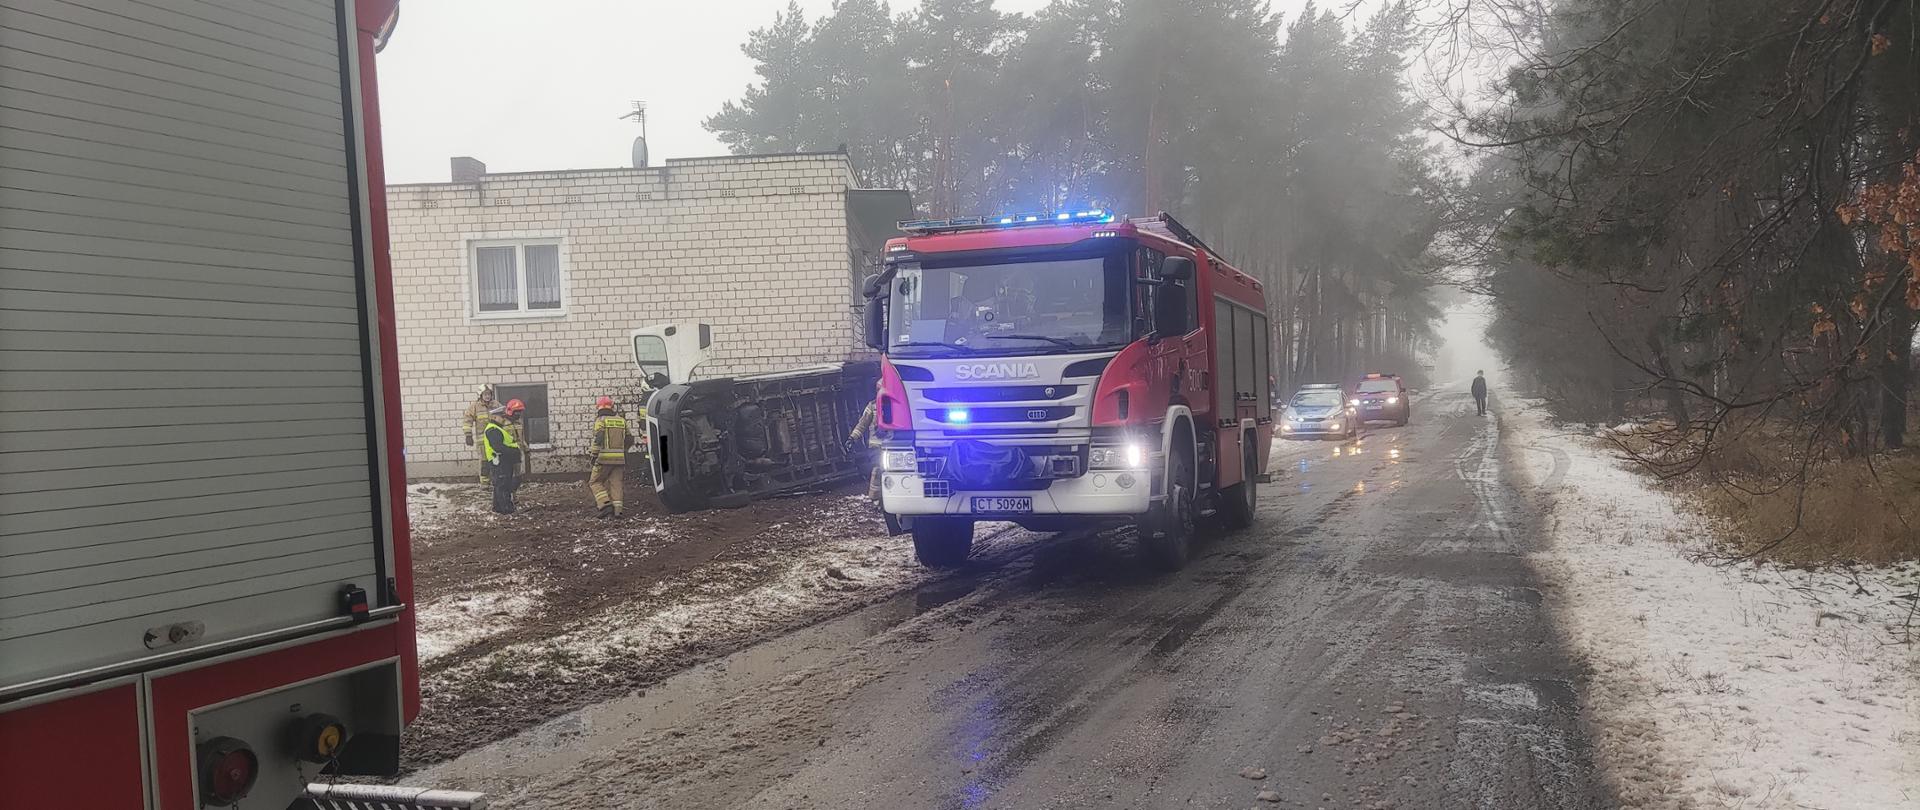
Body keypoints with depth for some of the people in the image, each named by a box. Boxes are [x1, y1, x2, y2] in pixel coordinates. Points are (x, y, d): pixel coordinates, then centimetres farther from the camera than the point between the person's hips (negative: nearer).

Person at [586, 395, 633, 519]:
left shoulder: (600, 420, -3)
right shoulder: (621, 420, 14)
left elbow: (598, 439, -14)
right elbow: (629, 440, 17)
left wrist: (593, 455, -12)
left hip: (604, 458, -5)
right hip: (619, 458, 5)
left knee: (595, 482, 7)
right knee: (616, 484, 8)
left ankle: (606, 506, -8)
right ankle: (618, 508, -4)